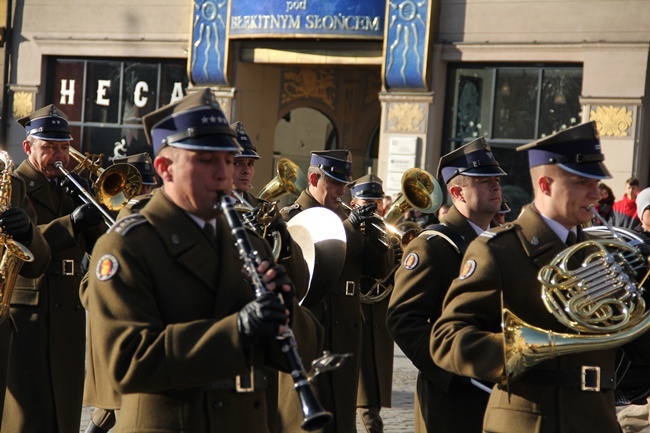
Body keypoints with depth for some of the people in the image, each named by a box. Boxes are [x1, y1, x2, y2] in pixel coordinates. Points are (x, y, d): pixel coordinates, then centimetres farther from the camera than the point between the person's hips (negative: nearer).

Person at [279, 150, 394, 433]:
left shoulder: (348, 219, 15)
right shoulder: (289, 218, -2)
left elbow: (380, 270, 9)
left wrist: (377, 234, -9)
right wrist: (348, 226, -24)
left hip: (344, 333, 6)